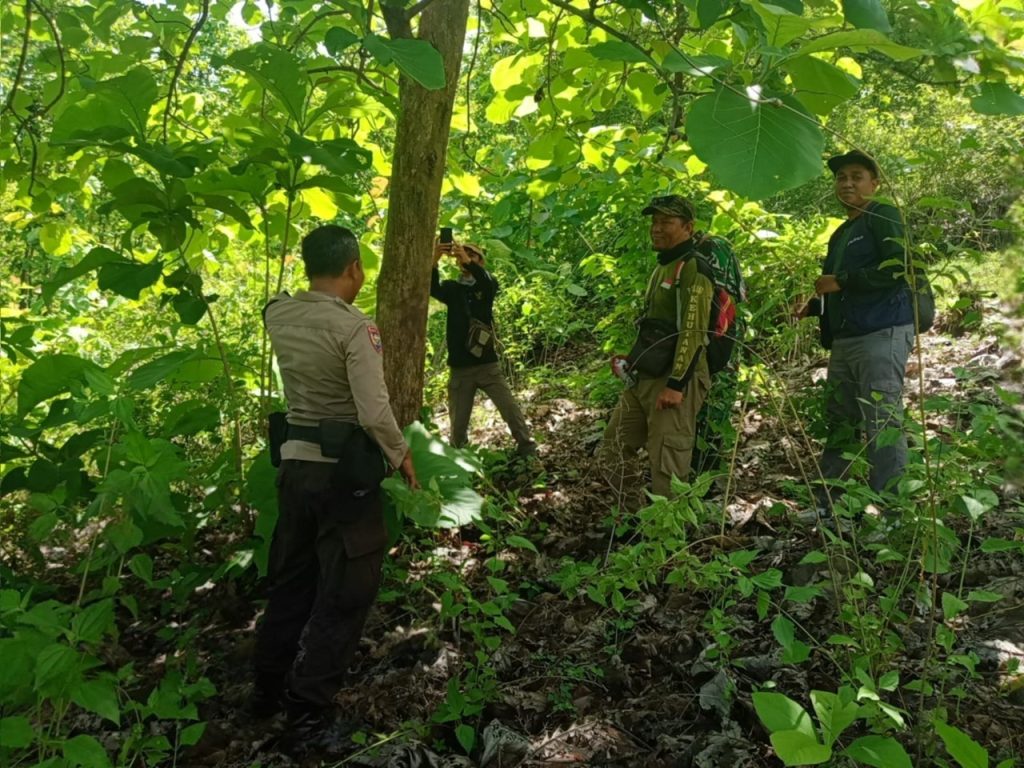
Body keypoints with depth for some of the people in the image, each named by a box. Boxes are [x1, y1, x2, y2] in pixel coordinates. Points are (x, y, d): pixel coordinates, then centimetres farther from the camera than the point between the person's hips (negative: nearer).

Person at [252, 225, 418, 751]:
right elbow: (374, 414, -21)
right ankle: (308, 709, 15)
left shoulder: (277, 315, 2)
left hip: (293, 461, 7)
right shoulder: (355, 328, -17)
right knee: (344, 592, 7)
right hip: (345, 470, -7)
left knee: (291, 579, 22)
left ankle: (268, 688, 35)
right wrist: (401, 454, -5)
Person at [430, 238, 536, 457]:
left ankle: (527, 447, 10)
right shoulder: (451, 288, 6)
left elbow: (489, 281, -21)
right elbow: (432, 288, -16)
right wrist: (434, 261, -36)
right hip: (460, 367, 1)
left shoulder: (487, 287, 4)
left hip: (487, 364, -1)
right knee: (458, 420, 6)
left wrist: (467, 262, -41)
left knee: (510, 408, -3)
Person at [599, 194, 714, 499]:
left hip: (675, 382, -10)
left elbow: (693, 331, -20)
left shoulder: (692, 268, -11)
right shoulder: (663, 267, 20)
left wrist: (676, 384, -25)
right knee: (610, 457, 13)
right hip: (646, 379, 10)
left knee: (667, 472, -6)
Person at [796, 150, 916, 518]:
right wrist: (814, 305, 12)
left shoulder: (883, 218, -1)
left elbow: (897, 268, -17)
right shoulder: (841, 233, 24)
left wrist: (841, 281, -13)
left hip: (883, 335, -9)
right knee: (839, 422, 10)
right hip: (844, 340, 9)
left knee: (882, 424, -11)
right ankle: (825, 505, 16)